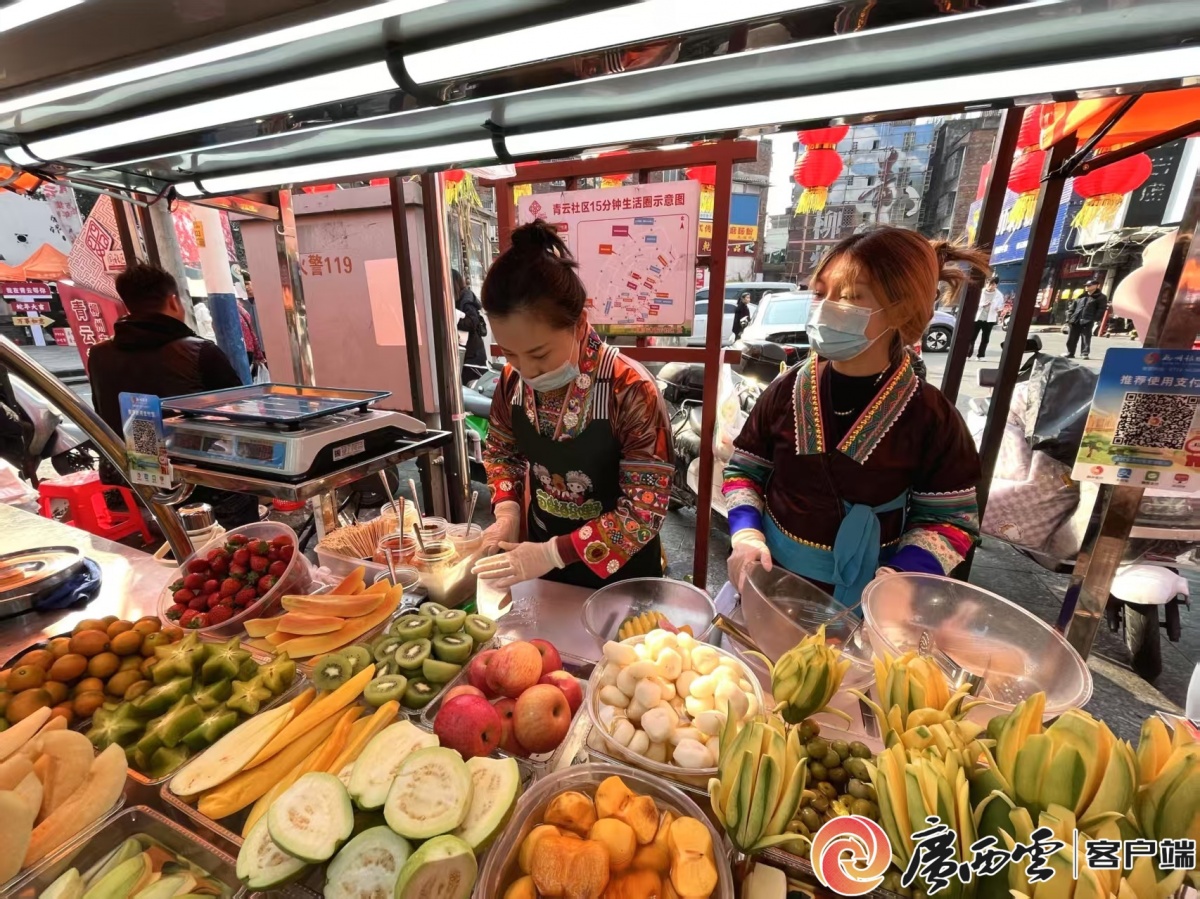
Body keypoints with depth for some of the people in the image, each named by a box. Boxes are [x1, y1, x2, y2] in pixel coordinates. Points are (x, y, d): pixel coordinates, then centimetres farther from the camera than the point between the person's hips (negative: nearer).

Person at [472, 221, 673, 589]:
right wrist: (507, 508, -9)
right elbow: (500, 451, 7)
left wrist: (554, 553, -26)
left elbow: (644, 510, -24)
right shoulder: (513, 382, -11)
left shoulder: (630, 392, -28)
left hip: (618, 571, -4)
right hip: (539, 554, 5)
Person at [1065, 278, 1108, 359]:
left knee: (1086, 338, -5)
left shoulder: (1101, 297, 6)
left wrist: (1094, 319, -16)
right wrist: (1069, 318, 7)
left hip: (1087, 322, -5)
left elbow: (1101, 309, -3)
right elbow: (1073, 307, 19)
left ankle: (1085, 354, -3)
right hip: (1075, 321, 5)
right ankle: (1070, 353, 14)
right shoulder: (1081, 296, 21)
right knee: (1071, 338, 5)